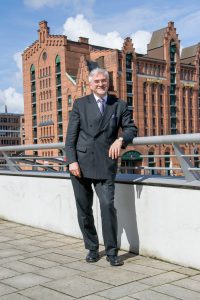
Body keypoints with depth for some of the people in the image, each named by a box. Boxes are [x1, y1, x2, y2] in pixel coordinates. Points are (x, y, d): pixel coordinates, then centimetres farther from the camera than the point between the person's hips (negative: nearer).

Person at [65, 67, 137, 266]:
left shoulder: (119, 105, 10)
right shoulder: (80, 104, 7)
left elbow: (131, 128, 10)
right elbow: (71, 135, 3)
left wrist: (121, 139, -12)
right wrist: (72, 161, -8)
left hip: (105, 164, -1)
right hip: (81, 163, 1)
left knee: (108, 205, -12)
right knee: (84, 210, 7)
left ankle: (111, 252, 2)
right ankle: (92, 249, 23)